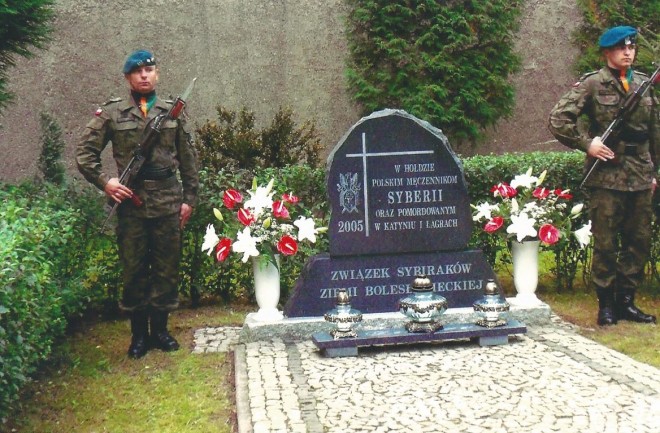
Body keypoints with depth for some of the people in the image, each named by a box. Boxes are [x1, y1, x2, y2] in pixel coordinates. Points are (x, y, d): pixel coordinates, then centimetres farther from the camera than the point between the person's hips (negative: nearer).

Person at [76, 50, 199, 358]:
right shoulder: (111, 113, 2)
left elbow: (188, 159, 10)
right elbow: (84, 153, 4)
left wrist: (189, 199, 6)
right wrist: (105, 181, -9)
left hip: (168, 202, 2)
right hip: (131, 201, -1)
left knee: (167, 268, 7)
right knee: (134, 269, 5)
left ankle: (160, 329, 20)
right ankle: (138, 333, 17)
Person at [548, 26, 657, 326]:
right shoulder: (592, 84, -4)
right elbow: (557, 120, -8)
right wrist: (586, 143, -13)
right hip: (607, 177, -5)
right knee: (605, 244, 0)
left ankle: (626, 301, 21)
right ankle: (606, 304, 12)